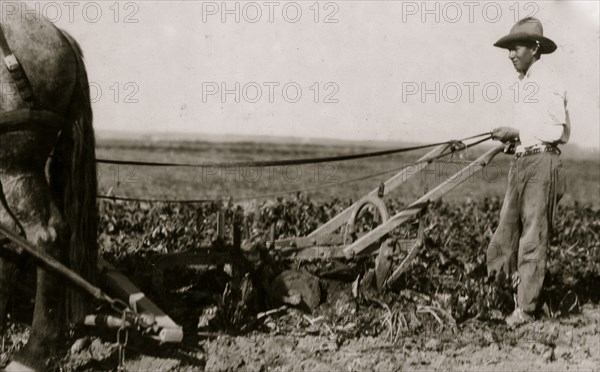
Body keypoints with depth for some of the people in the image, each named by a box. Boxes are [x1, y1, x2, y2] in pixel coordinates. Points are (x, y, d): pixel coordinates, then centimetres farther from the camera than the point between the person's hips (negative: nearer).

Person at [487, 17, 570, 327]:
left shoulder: (548, 84, -11)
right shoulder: (524, 82, 16)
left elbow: (561, 132, -14)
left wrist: (518, 132, -13)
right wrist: (509, 137, 8)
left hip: (542, 163, -9)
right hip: (521, 162, 9)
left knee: (533, 238, -3)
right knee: (506, 234, 7)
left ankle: (525, 309, 4)